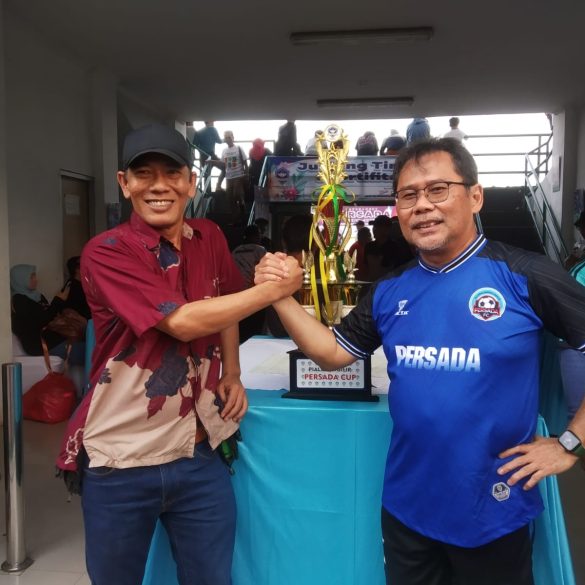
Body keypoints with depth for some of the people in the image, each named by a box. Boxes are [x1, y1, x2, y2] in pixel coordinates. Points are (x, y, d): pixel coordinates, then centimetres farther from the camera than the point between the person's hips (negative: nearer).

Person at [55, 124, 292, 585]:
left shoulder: (210, 239, 2)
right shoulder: (106, 252, -15)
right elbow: (182, 321, -24)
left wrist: (232, 375, 8)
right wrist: (272, 288, -20)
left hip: (199, 455, 4)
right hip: (120, 462, -3)